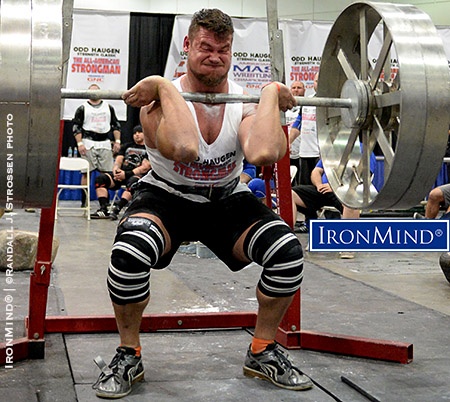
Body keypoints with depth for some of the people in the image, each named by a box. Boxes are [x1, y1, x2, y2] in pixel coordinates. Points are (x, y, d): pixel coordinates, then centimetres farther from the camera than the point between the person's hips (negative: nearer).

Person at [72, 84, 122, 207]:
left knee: (107, 172, 0)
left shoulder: (108, 107, 15)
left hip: (105, 144, 3)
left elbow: (116, 125, 16)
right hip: (88, 144, -3)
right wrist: (80, 143, -10)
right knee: (86, 173, -2)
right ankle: (84, 201, 3)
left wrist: (117, 141, 5)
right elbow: (76, 127, 0)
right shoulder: (83, 108, 5)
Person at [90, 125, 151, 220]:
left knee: (133, 182, -40)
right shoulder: (126, 146, 25)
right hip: (121, 173, 5)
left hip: (138, 176, -5)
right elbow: (118, 160, 15)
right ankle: (103, 209, -32)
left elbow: (145, 167, -6)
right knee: (100, 178, -20)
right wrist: (116, 170, -10)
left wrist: (126, 174, -18)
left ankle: (116, 209, -50)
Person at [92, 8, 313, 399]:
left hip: (227, 201, 3)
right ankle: (128, 356, -7)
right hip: (167, 198, -3)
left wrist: (271, 94, -24)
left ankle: (263, 352, 3)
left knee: (288, 251, -22)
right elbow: (184, 150, -45)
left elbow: (264, 153, -37)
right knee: (130, 253, -35)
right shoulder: (162, 101, -20)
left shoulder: (245, 103, -11)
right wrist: (165, 88, -34)